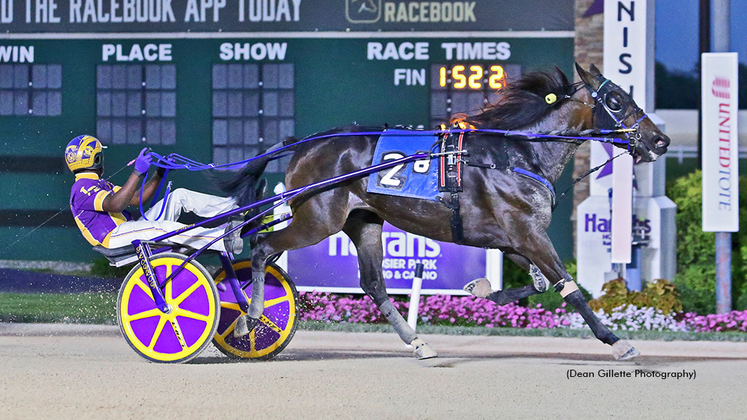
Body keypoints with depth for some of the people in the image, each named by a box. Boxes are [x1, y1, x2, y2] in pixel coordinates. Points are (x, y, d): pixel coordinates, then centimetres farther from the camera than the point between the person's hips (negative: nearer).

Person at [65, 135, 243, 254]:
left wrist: (159, 174, 9)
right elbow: (115, 205, -27)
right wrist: (137, 173, -31)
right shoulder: (82, 188, -9)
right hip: (114, 238, -10)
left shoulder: (100, 184, 26)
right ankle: (225, 240, -47)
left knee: (179, 195, 2)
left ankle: (233, 207, -5)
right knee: (164, 227, -34)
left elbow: (136, 198, 20)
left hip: (129, 229, 10)